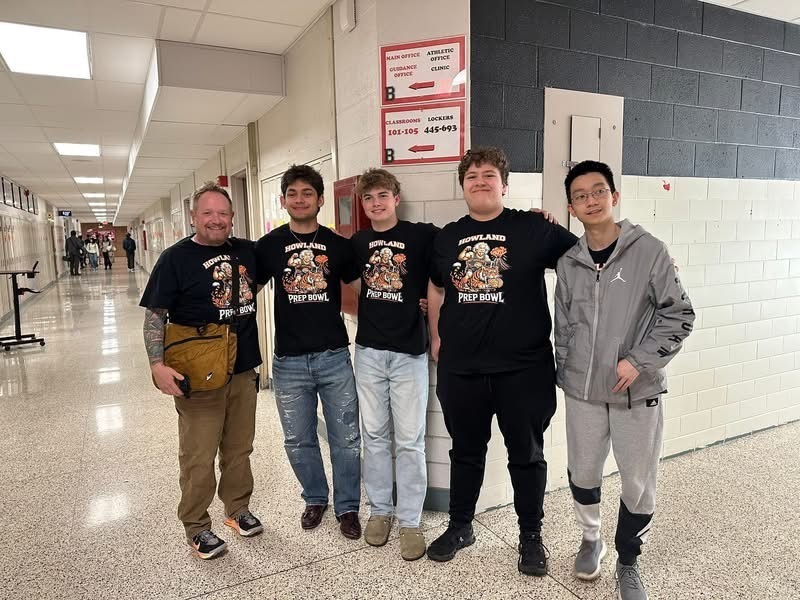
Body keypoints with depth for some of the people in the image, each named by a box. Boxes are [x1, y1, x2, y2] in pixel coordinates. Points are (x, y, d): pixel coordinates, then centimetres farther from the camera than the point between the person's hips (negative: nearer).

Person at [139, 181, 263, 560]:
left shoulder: (247, 251, 4)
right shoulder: (175, 258, -8)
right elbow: (154, 314, -8)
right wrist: (157, 364, -18)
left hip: (244, 370, 5)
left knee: (239, 449, 18)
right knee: (199, 457, 6)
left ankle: (238, 508, 37)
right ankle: (196, 527, 25)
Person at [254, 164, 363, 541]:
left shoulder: (338, 245, 2)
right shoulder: (268, 246, 2)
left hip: (334, 357, 0)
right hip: (289, 361, 1)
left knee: (346, 439, 7)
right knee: (298, 441, 14)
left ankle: (347, 507, 28)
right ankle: (315, 499, 37)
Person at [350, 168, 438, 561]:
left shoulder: (421, 236, -5)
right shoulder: (358, 242, 7)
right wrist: (367, 313, 8)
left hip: (409, 351, -3)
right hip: (369, 350, 4)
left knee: (409, 440, 3)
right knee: (374, 435, 12)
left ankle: (410, 521, 17)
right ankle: (379, 510, 28)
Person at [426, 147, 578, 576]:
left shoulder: (533, 228, -5)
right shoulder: (447, 237, 8)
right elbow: (436, 287, 19)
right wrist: (436, 336, 14)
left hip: (524, 367, -3)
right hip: (460, 368, 3)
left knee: (527, 454, 12)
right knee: (465, 451, 18)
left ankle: (531, 536, 32)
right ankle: (460, 526, 37)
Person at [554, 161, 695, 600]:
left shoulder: (648, 251, -7)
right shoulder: (569, 263, 3)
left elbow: (679, 315, -7)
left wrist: (639, 361, -15)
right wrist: (565, 377, 9)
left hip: (638, 393, -2)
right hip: (582, 391, 3)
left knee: (638, 485, 8)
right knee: (582, 474, 15)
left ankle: (628, 562, 32)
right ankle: (590, 540, 41)